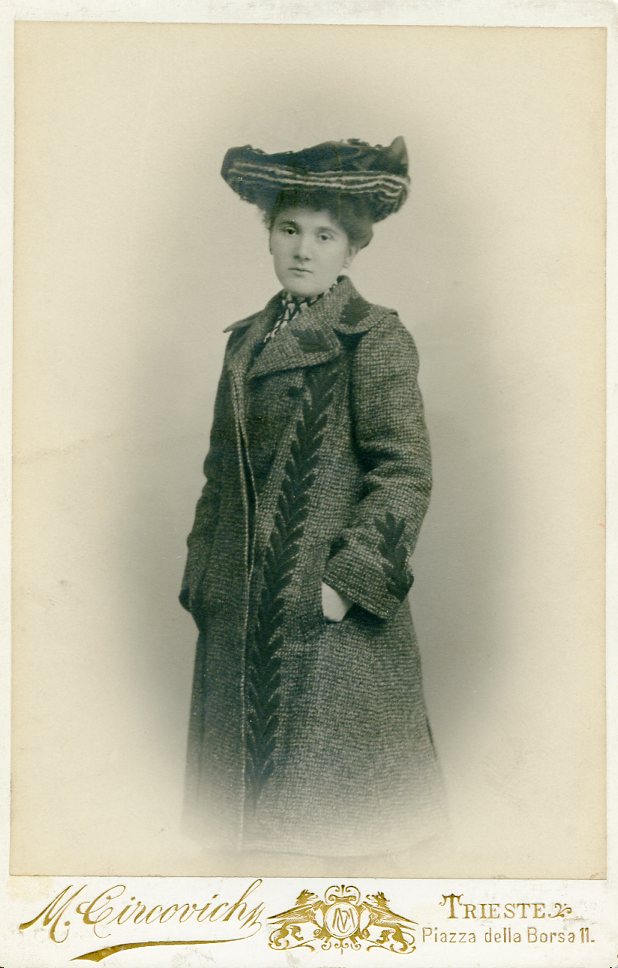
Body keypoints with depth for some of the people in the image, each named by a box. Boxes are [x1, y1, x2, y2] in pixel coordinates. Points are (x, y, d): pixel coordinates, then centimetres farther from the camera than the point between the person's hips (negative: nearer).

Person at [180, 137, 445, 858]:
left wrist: (352, 577, -18)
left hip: (329, 609, -6)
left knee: (326, 787, 1)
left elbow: (405, 472, -12)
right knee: (250, 785, 13)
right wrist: (203, 577, 11)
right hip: (242, 605, 6)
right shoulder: (248, 339, 14)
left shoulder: (375, 336, -6)